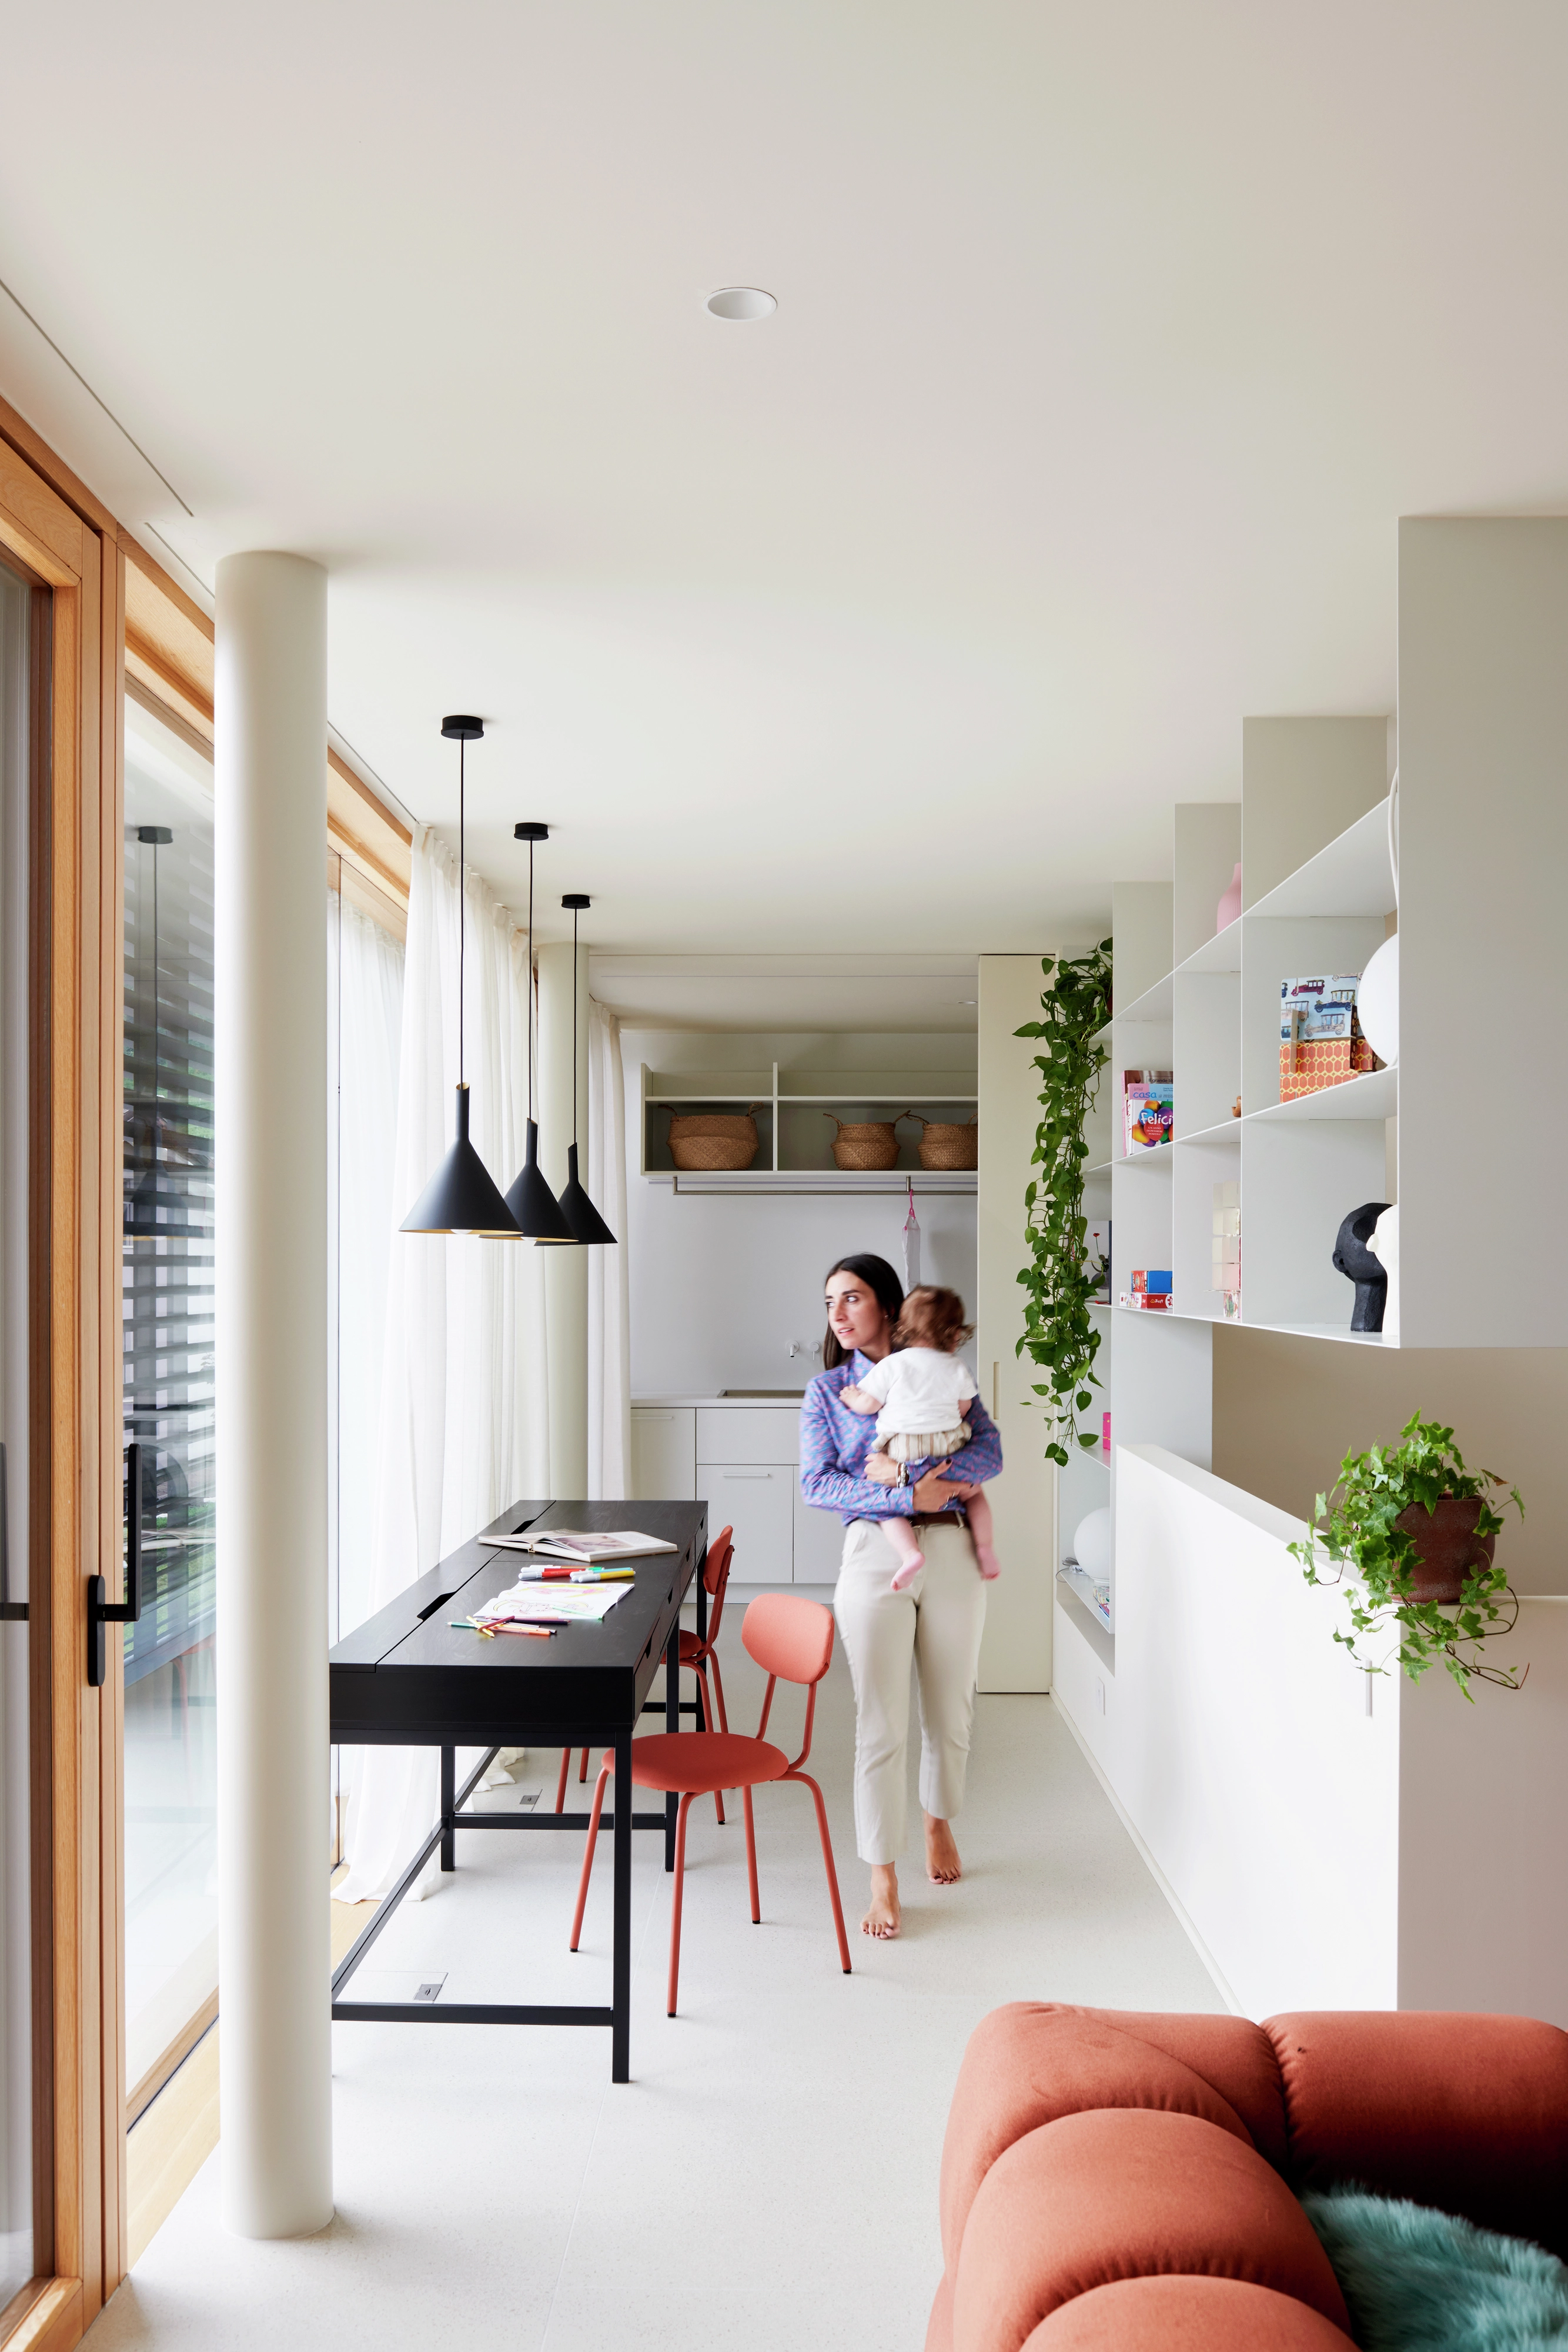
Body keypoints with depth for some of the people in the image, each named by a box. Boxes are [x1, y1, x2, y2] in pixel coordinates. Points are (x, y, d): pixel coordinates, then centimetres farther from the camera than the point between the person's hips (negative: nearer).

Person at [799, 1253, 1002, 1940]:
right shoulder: (826, 1392, 6)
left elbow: (989, 1451, -4)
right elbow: (816, 1485, -5)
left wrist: (904, 1469, -18)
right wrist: (910, 1497, -17)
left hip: (951, 1554, 1)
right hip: (873, 1554, -1)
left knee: (951, 1713, 14)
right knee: (881, 1724, -2)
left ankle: (939, 1824, 42)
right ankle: (883, 1881, 10)